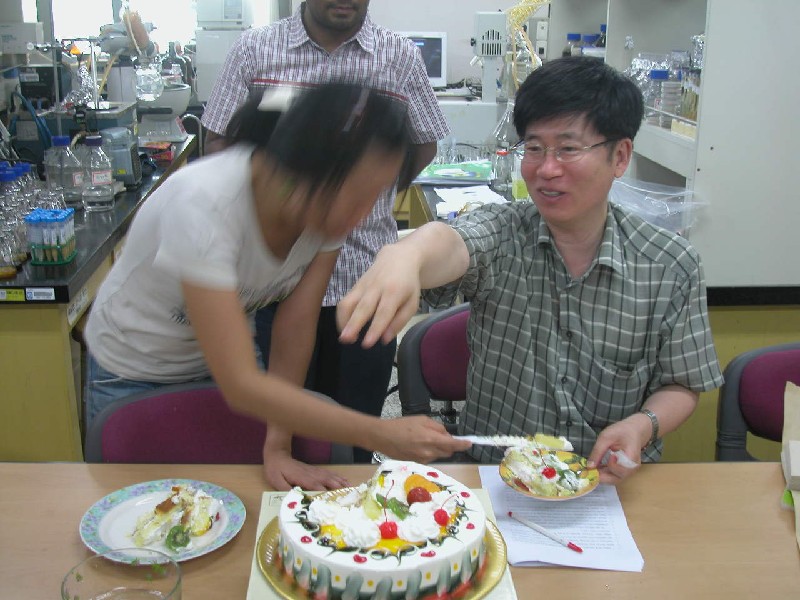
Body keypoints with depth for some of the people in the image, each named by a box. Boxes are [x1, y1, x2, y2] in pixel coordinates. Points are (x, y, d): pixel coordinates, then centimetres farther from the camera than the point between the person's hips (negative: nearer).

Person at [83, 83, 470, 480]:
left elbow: (296, 329, -16)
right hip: (134, 377, -4)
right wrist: (379, 435, -44)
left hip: (229, 356, 4)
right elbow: (241, 387, -40)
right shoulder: (202, 205, -39)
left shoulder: (328, 202, -22)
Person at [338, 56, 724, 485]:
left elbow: (681, 386, 5)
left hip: (613, 481, 3)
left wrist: (642, 425, -16)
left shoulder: (672, 267, -4)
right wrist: (404, 255, -54)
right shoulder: (500, 233, -7)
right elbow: (451, 244, -31)